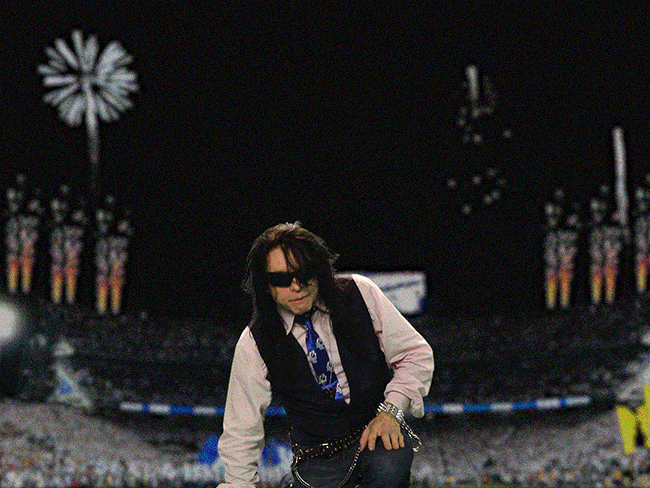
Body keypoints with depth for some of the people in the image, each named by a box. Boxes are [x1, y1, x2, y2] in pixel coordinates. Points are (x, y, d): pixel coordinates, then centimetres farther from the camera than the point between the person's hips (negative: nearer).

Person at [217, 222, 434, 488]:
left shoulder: (360, 294, -4)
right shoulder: (254, 344, -6)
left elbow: (416, 355, 2)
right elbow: (240, 432, 1)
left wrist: (391, 410, -13)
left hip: (379, 435, -1)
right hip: (317, 462, 1)